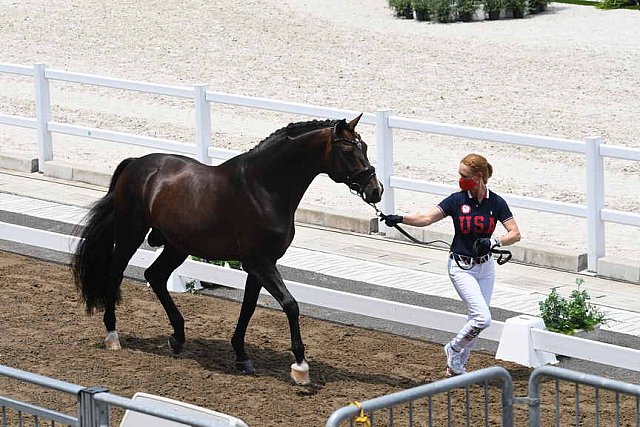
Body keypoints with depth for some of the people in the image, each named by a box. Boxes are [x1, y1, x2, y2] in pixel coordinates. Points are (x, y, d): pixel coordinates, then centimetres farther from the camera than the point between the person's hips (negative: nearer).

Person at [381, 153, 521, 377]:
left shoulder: (496, 203, -6)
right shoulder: (457, 200, -9)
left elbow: (515, 234, -10)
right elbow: (427, 218, -17)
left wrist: (494, 242, -29)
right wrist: (400, 219, -31)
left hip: (486, 266, 3)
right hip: (461, 267, -3)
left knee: (476, 320, 9)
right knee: (483, 318, -17)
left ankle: (456, 366, 25)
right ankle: (454, 349, 6)